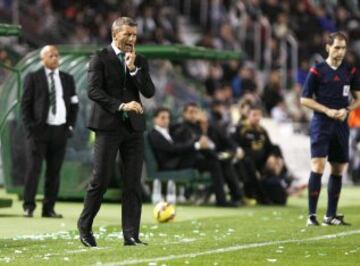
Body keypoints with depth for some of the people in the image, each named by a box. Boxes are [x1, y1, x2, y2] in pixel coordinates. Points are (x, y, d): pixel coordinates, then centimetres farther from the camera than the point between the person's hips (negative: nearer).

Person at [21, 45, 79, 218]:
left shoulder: (67, 79, 13)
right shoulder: (33, 78, 3)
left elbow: (74, 104, 15)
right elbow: (25, 104, 1)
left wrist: (70, 125, 4)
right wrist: (30, 126, -8)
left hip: (60, 130, 3)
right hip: (39, 129, -3)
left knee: (54, 171, 3)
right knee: (34, 168, -6)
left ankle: (49, 208, 6)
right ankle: (29, 206, -2)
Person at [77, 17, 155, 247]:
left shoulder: (140, 62, 13)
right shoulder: (100, 59, -1)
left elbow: (149, 91, 3)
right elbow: (94, 91, -11)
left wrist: (133, 69, -8)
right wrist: (121, 105, -20)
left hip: (134, 127, 4)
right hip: (108, 126, -4)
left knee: (133, 183, 0)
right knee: (101, 180, -3)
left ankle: (131, 235, 2)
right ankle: (85, 226, 15)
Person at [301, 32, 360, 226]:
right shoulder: (317, 71, -3)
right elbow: (305, 99, -2)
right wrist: (328, 111, -12)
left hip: (341, 125, 5)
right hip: (321, 124, -5)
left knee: (338, 170, 7)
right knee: (317, 166, -15)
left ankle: (331, 215, 16)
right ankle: (312, 215, -13)